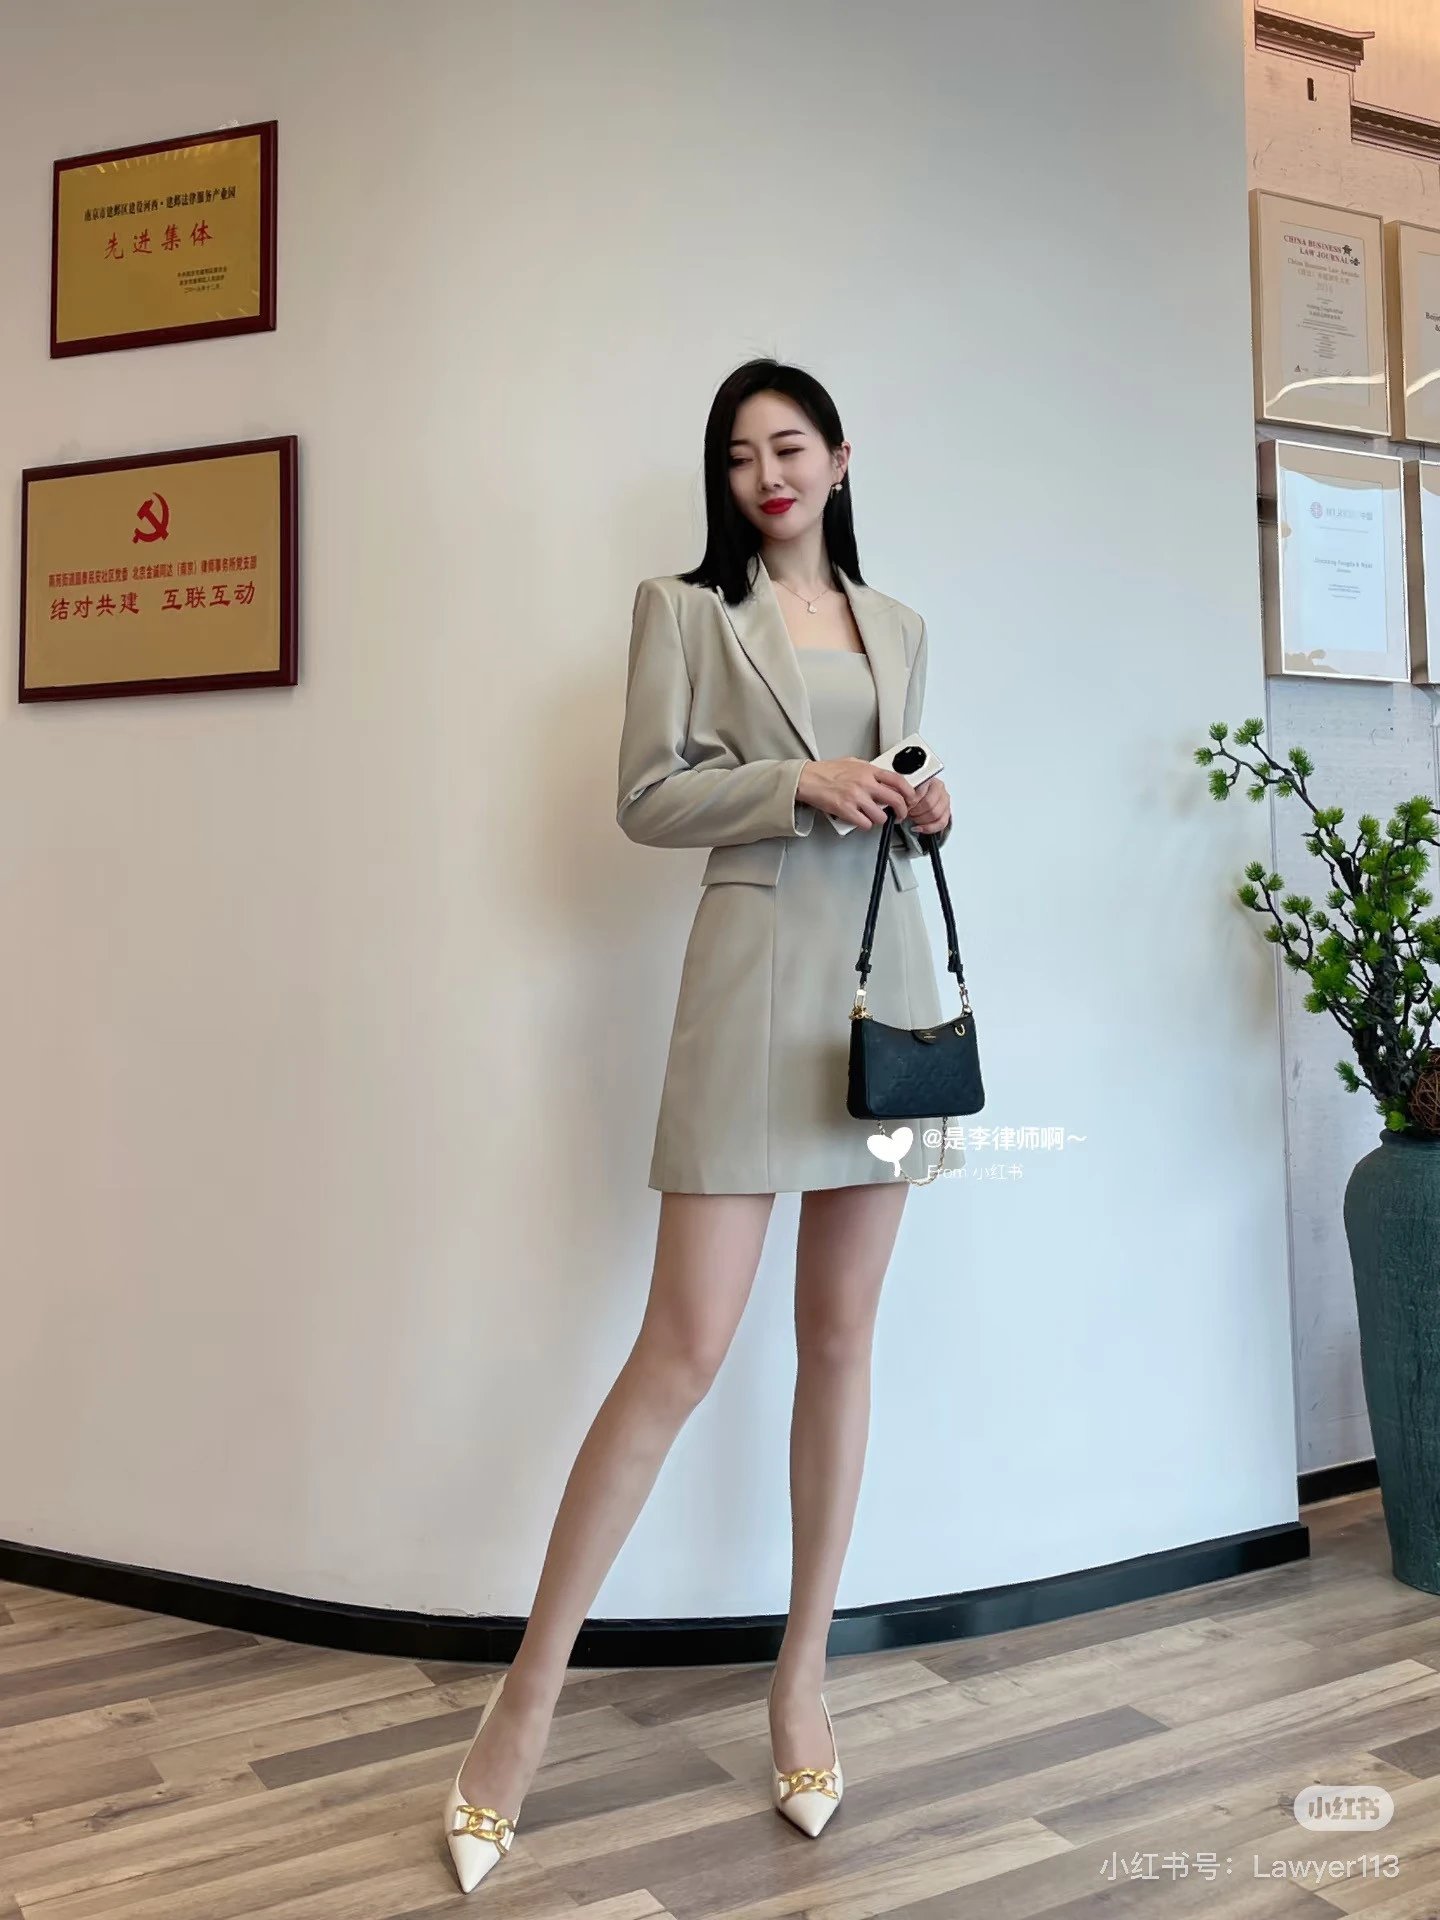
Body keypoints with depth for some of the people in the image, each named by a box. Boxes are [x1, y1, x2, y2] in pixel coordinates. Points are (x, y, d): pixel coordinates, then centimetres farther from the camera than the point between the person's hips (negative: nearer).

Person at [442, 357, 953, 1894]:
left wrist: (925, 814, 1)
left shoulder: (894, 626, 18)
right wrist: (801, 785, -15)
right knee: (685, 1348, -9)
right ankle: (530, 1691, 6)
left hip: (888, 971, 5)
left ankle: (802, 1677, 21)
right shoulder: (683, 606, 5)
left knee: (841, 1338, 8)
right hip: (757, 972, -5)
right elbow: (646, 798, -3)